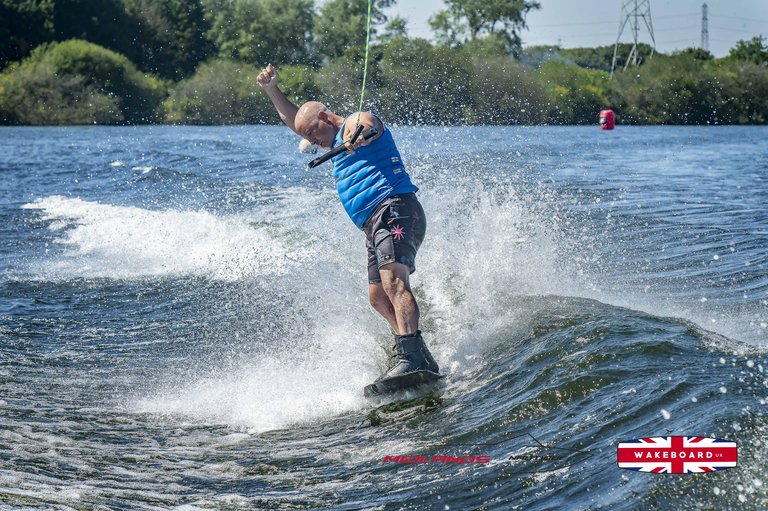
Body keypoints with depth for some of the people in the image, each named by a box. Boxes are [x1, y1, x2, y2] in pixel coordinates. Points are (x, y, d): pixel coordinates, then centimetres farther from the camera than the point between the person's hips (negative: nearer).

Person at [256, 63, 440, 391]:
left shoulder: (358, 120, 2)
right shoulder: (338, 140, 30)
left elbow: (366, 128, -25)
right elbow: (294, 121, 41)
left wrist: (358, 135, -47)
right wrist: (272, 90, 30)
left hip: (395, 209, -11)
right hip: (374, 226, 11)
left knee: (393, 281, -27)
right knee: (378, 297, 4)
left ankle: (409, 357, -42)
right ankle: (422, 359, 2)